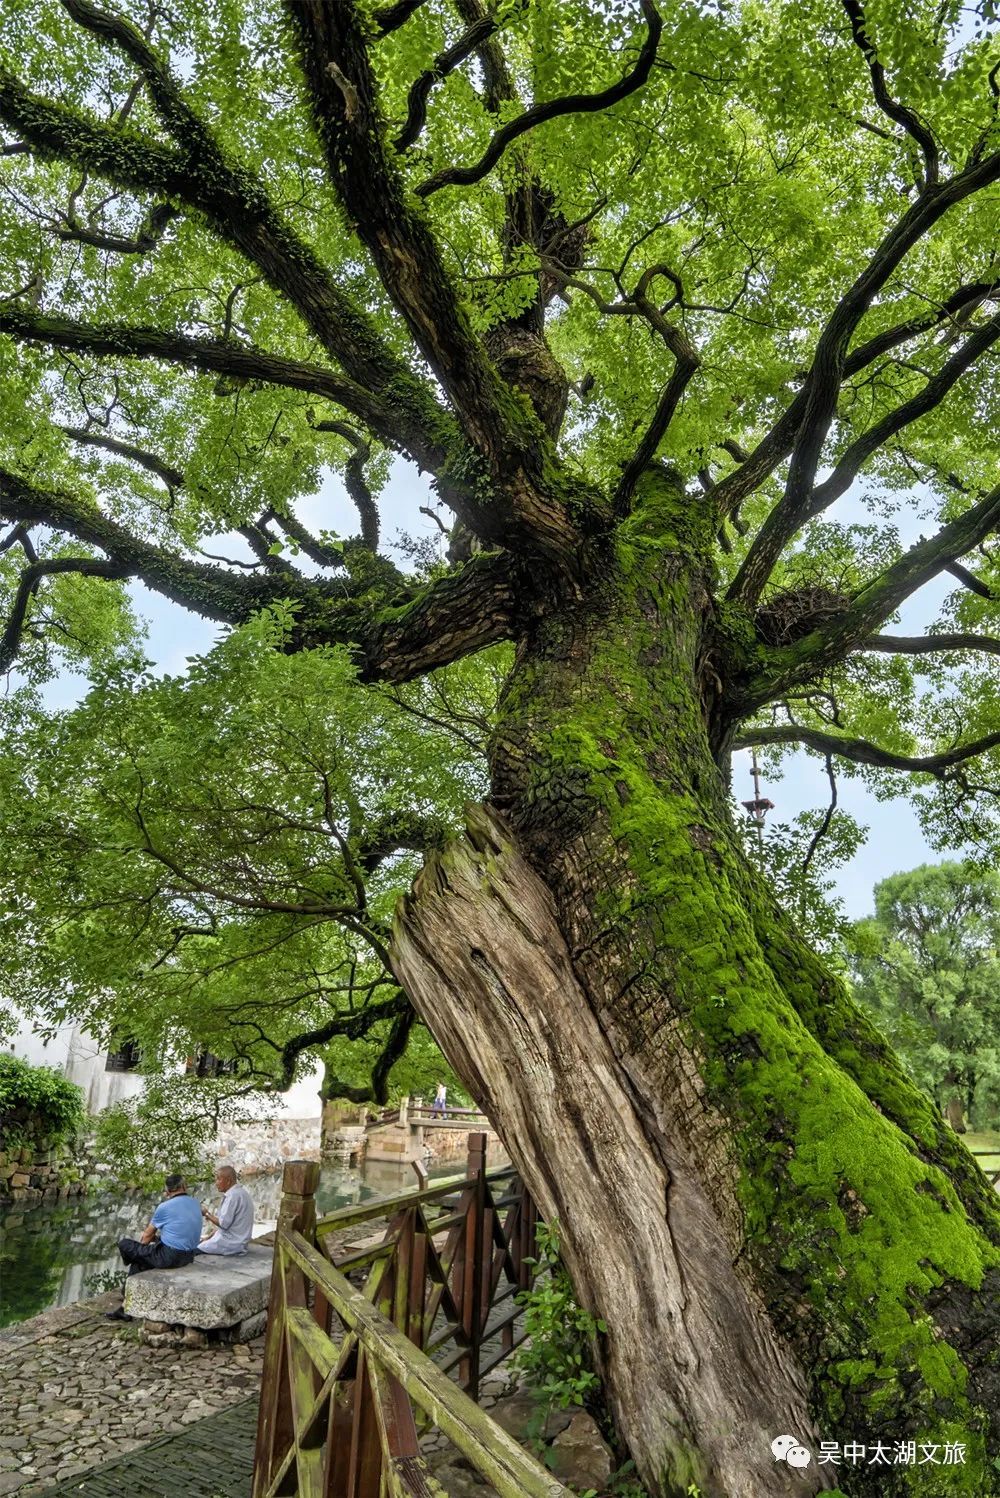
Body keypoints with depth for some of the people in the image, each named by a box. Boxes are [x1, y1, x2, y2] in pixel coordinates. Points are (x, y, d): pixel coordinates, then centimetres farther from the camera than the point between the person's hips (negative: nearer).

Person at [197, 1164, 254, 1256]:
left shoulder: (233, 1195, -19)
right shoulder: (239, 1192, 12)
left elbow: (223, 1223, -19)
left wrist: (207, 1214, -7)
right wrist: (209, 1237, 14)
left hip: (231, 1243, -10)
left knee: (195, 1250, -10)